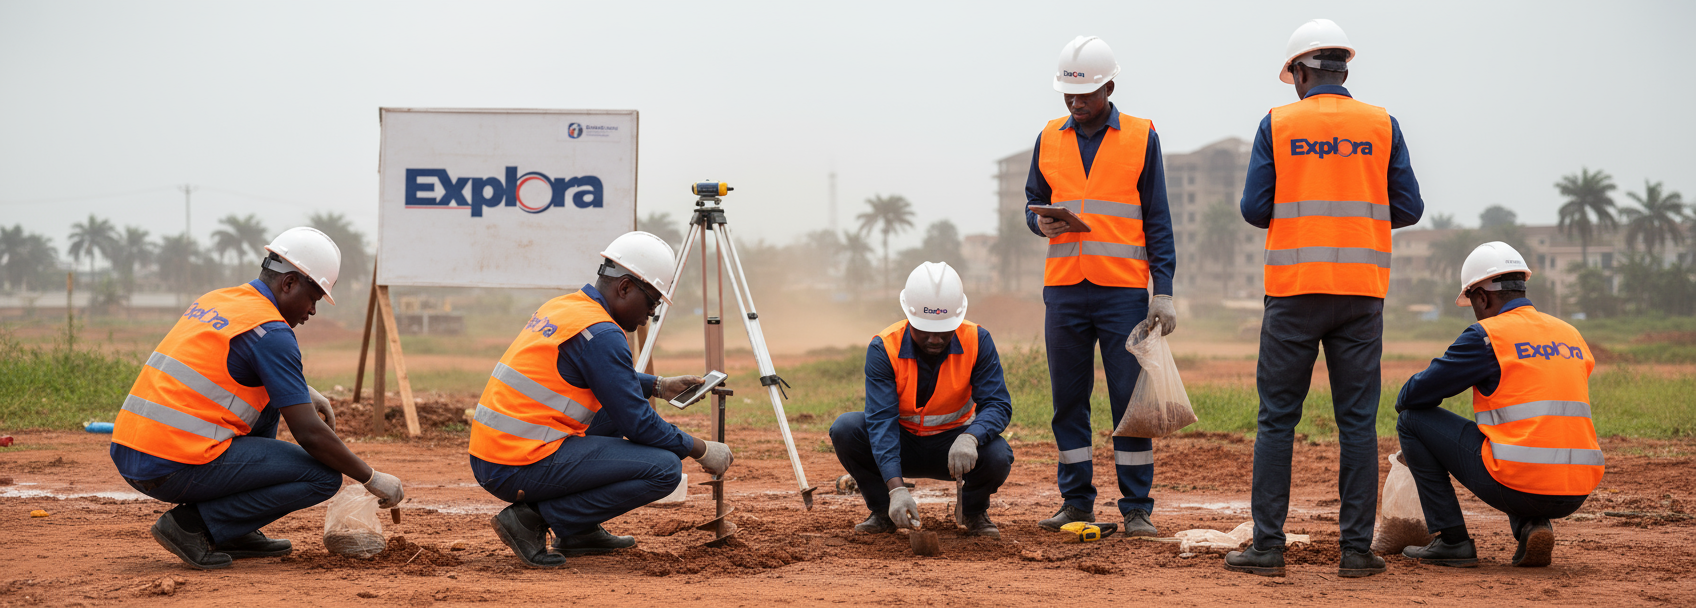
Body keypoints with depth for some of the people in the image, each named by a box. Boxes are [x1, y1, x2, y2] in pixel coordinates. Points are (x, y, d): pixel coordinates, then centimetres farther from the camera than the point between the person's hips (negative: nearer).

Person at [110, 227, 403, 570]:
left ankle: (236, 533, 20)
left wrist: (304, 393, 25)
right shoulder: (271, 331, -10)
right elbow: (309, 433, -12)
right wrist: (372, 479, -1)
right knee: (325, 475, -3)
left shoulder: (214, 300, 16)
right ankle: (195, 525, -7)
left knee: (269, 396, 27)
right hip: (177, 470, -9)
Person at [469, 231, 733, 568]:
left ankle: (579, 531, 18)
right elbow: (638, 425, -12)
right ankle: (534, 519, -8)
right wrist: (702, 451, 0)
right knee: (664, 468, -12)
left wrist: (657, 386, 26)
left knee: (614, 409, 26)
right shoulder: (600, 334, -14)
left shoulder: (560, 306, 14)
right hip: (522, 470, -10)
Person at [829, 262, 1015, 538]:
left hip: (953, 443, 0)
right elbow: (881, 420, -30)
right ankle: (884, 511, -2)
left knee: (998, 456, -32)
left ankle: (973, 511, 4)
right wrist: (896, 488, -44)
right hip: (901, 445, 0)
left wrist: (970, 438, -45)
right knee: (845, 428, -27)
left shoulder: (976, 341, -16)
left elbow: (998, 405, -21)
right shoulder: (883, 348, -21)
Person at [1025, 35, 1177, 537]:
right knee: (1068, 401, 5)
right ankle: (1076, 503, 14)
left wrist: (1164, 292, -3)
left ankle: (1137, 509, 3)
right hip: (1064, 291, 3)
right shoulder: (1048, 140, 11)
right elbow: (1033, 203, 18)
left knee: (1131, 400, -3)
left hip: (1124, 292, -3)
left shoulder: (1141, 137, 4)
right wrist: (1041, 223, -7)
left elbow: (1157, 222, 3)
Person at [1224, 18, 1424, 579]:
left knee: (1277, 418, 4)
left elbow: (1255, 209, -3)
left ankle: (1268, 545, 3)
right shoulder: (1382, 125, 5)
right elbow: (1409, 209, 3)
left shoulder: (1278, 123, 0)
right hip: (1362, 290, 2)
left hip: (1293, 288, -1)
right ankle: (1357, 549, 5)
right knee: (1358, 421, 5)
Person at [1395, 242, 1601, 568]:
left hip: (1519, 487, -6)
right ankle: (1531, 526, 11)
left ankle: (1452, 540, 7)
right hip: (1577, 497, 7)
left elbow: (1413, 396, 1)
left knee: (1412, 420, 9)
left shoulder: (1487, 335, -3)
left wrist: (1405, 401, 25)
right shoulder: (1572, 336, 16)